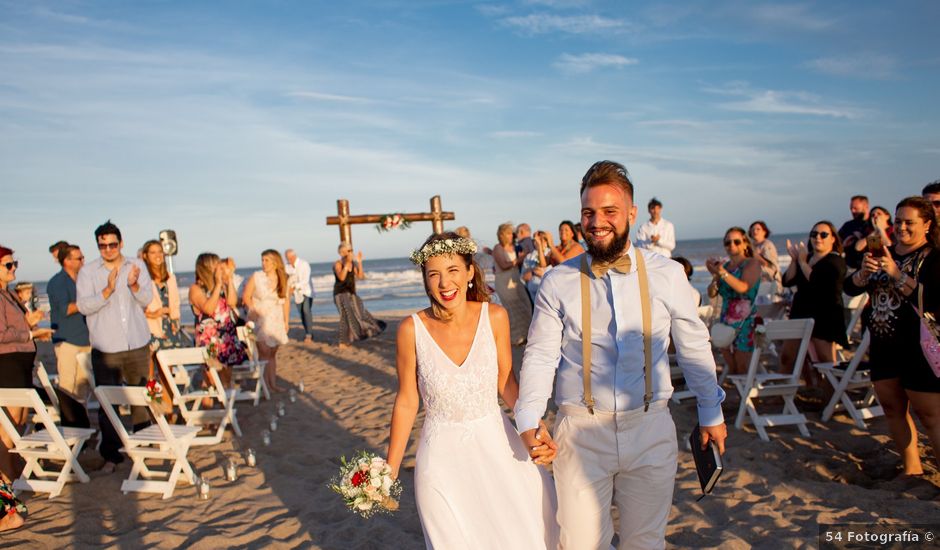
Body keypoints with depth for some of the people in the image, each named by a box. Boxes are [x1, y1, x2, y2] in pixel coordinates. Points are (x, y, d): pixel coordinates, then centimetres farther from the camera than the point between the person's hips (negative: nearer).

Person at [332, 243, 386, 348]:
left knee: (359, 313, 12)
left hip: (351, 294, 7)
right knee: (346, 314, -19)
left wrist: (359, 262, -8)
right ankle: (342, 342, -15)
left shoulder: (352, 264, 7)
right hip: (340, 293, -7)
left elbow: (361, 276, -1)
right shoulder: (338, 264, -10)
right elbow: (341, 277, -26)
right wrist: (347, 262, -29)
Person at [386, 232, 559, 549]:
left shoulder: (494, 317, -9)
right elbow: (407, 402, -3)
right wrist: (389, 472, 1)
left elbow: (507, 382, 2)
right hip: (443, 457, -1)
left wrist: (536, 428, -12)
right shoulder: (412, 329, -13)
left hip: (496, 447, 2)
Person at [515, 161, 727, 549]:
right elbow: (540, 356, -4)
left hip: (650, 430, 1)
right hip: (580, 433, -1)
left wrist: (711, 413, 14)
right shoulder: (558, 282, -4)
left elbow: (694, 347, 7)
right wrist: (528, 422, -16)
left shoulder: (667, 275, -2)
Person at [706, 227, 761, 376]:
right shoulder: (725, 266, 14)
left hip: (745, 321, -6)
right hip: (726, 319, 6)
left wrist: (722, 272, -26)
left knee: (743, 369, -7)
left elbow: (743, 287, -21)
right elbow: (711, 294, 7)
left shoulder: (752, 263, -3)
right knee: (731, 369, 8)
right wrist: (715, 276, -10)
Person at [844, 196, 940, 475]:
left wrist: (896, 274, -27)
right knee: (893, 410, 14)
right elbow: (849, 288, 4)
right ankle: (912, 470, 26)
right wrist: (863, 273, -16)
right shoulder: (883, 253, 10)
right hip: (883, 345, 7)